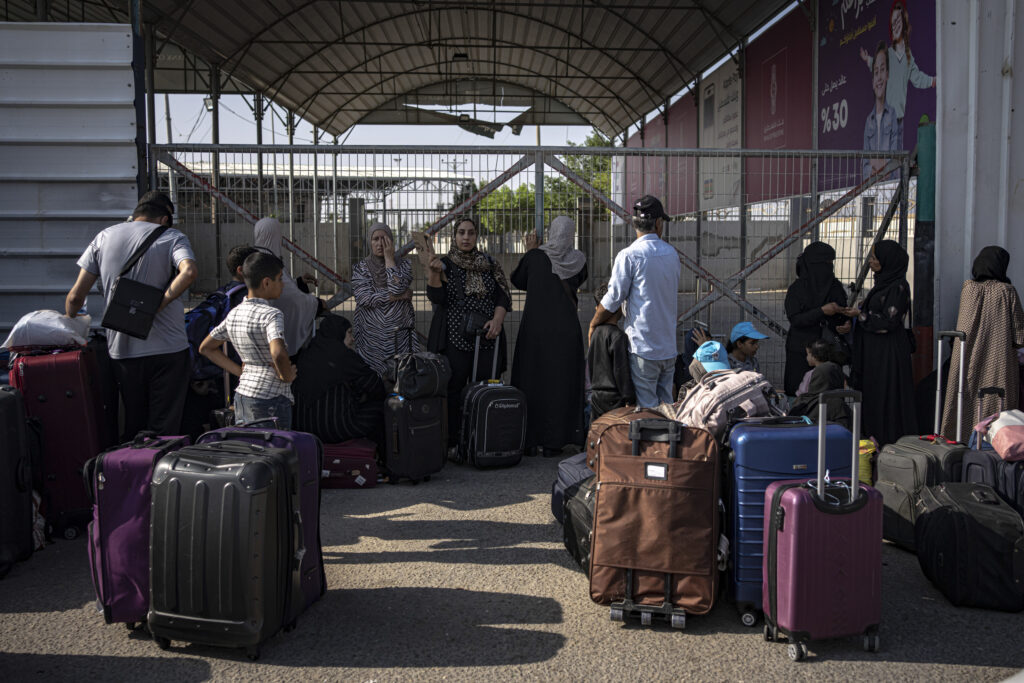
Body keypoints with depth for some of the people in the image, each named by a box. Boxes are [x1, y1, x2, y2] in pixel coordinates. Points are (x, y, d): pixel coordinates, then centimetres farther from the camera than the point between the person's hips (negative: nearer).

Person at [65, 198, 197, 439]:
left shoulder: (104, 237, 12)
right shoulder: (171, 236, 2)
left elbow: (76, 296, 9)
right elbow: (189, 271, -22)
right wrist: (157, 305, -16)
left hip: (121, 351, 4)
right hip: (167, 350, -3)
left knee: (132, 429, 14)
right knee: (164, 431, 1)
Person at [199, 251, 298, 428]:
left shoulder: (234, 314, 9)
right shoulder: (272, 315, -15)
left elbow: (206, 348, 19)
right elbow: (278, 354, -32)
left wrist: (241, 371, 14)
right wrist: (287, 375, -12)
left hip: (242, 394, 8)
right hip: (271, 398, -8)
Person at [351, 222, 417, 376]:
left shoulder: (403, 265, 6)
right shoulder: (360, 268, 6)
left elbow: (397, 288, -13)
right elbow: (364, 298, -10)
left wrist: (389, 258, -7)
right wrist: (400, 296, -10)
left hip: (400, 336, 0)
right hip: (371, 337, 0)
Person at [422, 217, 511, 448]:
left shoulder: (490, 264, 13)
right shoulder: (445, 264, 4)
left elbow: (503, 296, 10)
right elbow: (437, 297, -8)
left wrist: (497, 320, -8)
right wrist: (433, 272, -25)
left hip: (487, 339, 3)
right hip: (454, 340, -2)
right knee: (453, 391, -4)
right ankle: (452, 444, 2)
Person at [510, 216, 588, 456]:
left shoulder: (534, 256, -6)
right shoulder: (578, 261, -2)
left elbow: (517, 281, 8)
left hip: (534, 329, -1)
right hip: (566, 330, 1)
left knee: (531, 381, 8)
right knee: (560, 383, 6)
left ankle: (530, 440, 11)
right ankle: (552, 442, 6)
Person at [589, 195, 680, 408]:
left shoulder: (629, 255, -11)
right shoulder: (672, 254, 8)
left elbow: (613, 300, -8)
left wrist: (593, 325, 6)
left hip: (643, 347, -6)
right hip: (669, 346, 6)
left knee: (646, 408, -3)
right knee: (666, 404, 13)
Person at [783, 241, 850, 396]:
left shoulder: (836, 286, 8)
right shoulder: (797, 289, -4)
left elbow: (843, 313, 15)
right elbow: (794, 319, -11)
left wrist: (847, 325, -8)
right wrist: (822, 311, -21)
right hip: (802, 353, -3)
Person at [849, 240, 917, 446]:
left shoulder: (898, 287, -14)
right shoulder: (882, 283, 14)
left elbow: (889, 321, -19)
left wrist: (860, 314, -13)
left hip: (888, 353, -9)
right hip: (874, 352, 9)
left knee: (886, 399, -5)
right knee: (872, 397, 10)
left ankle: (889, 443, 1)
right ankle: (875, 443, 15)